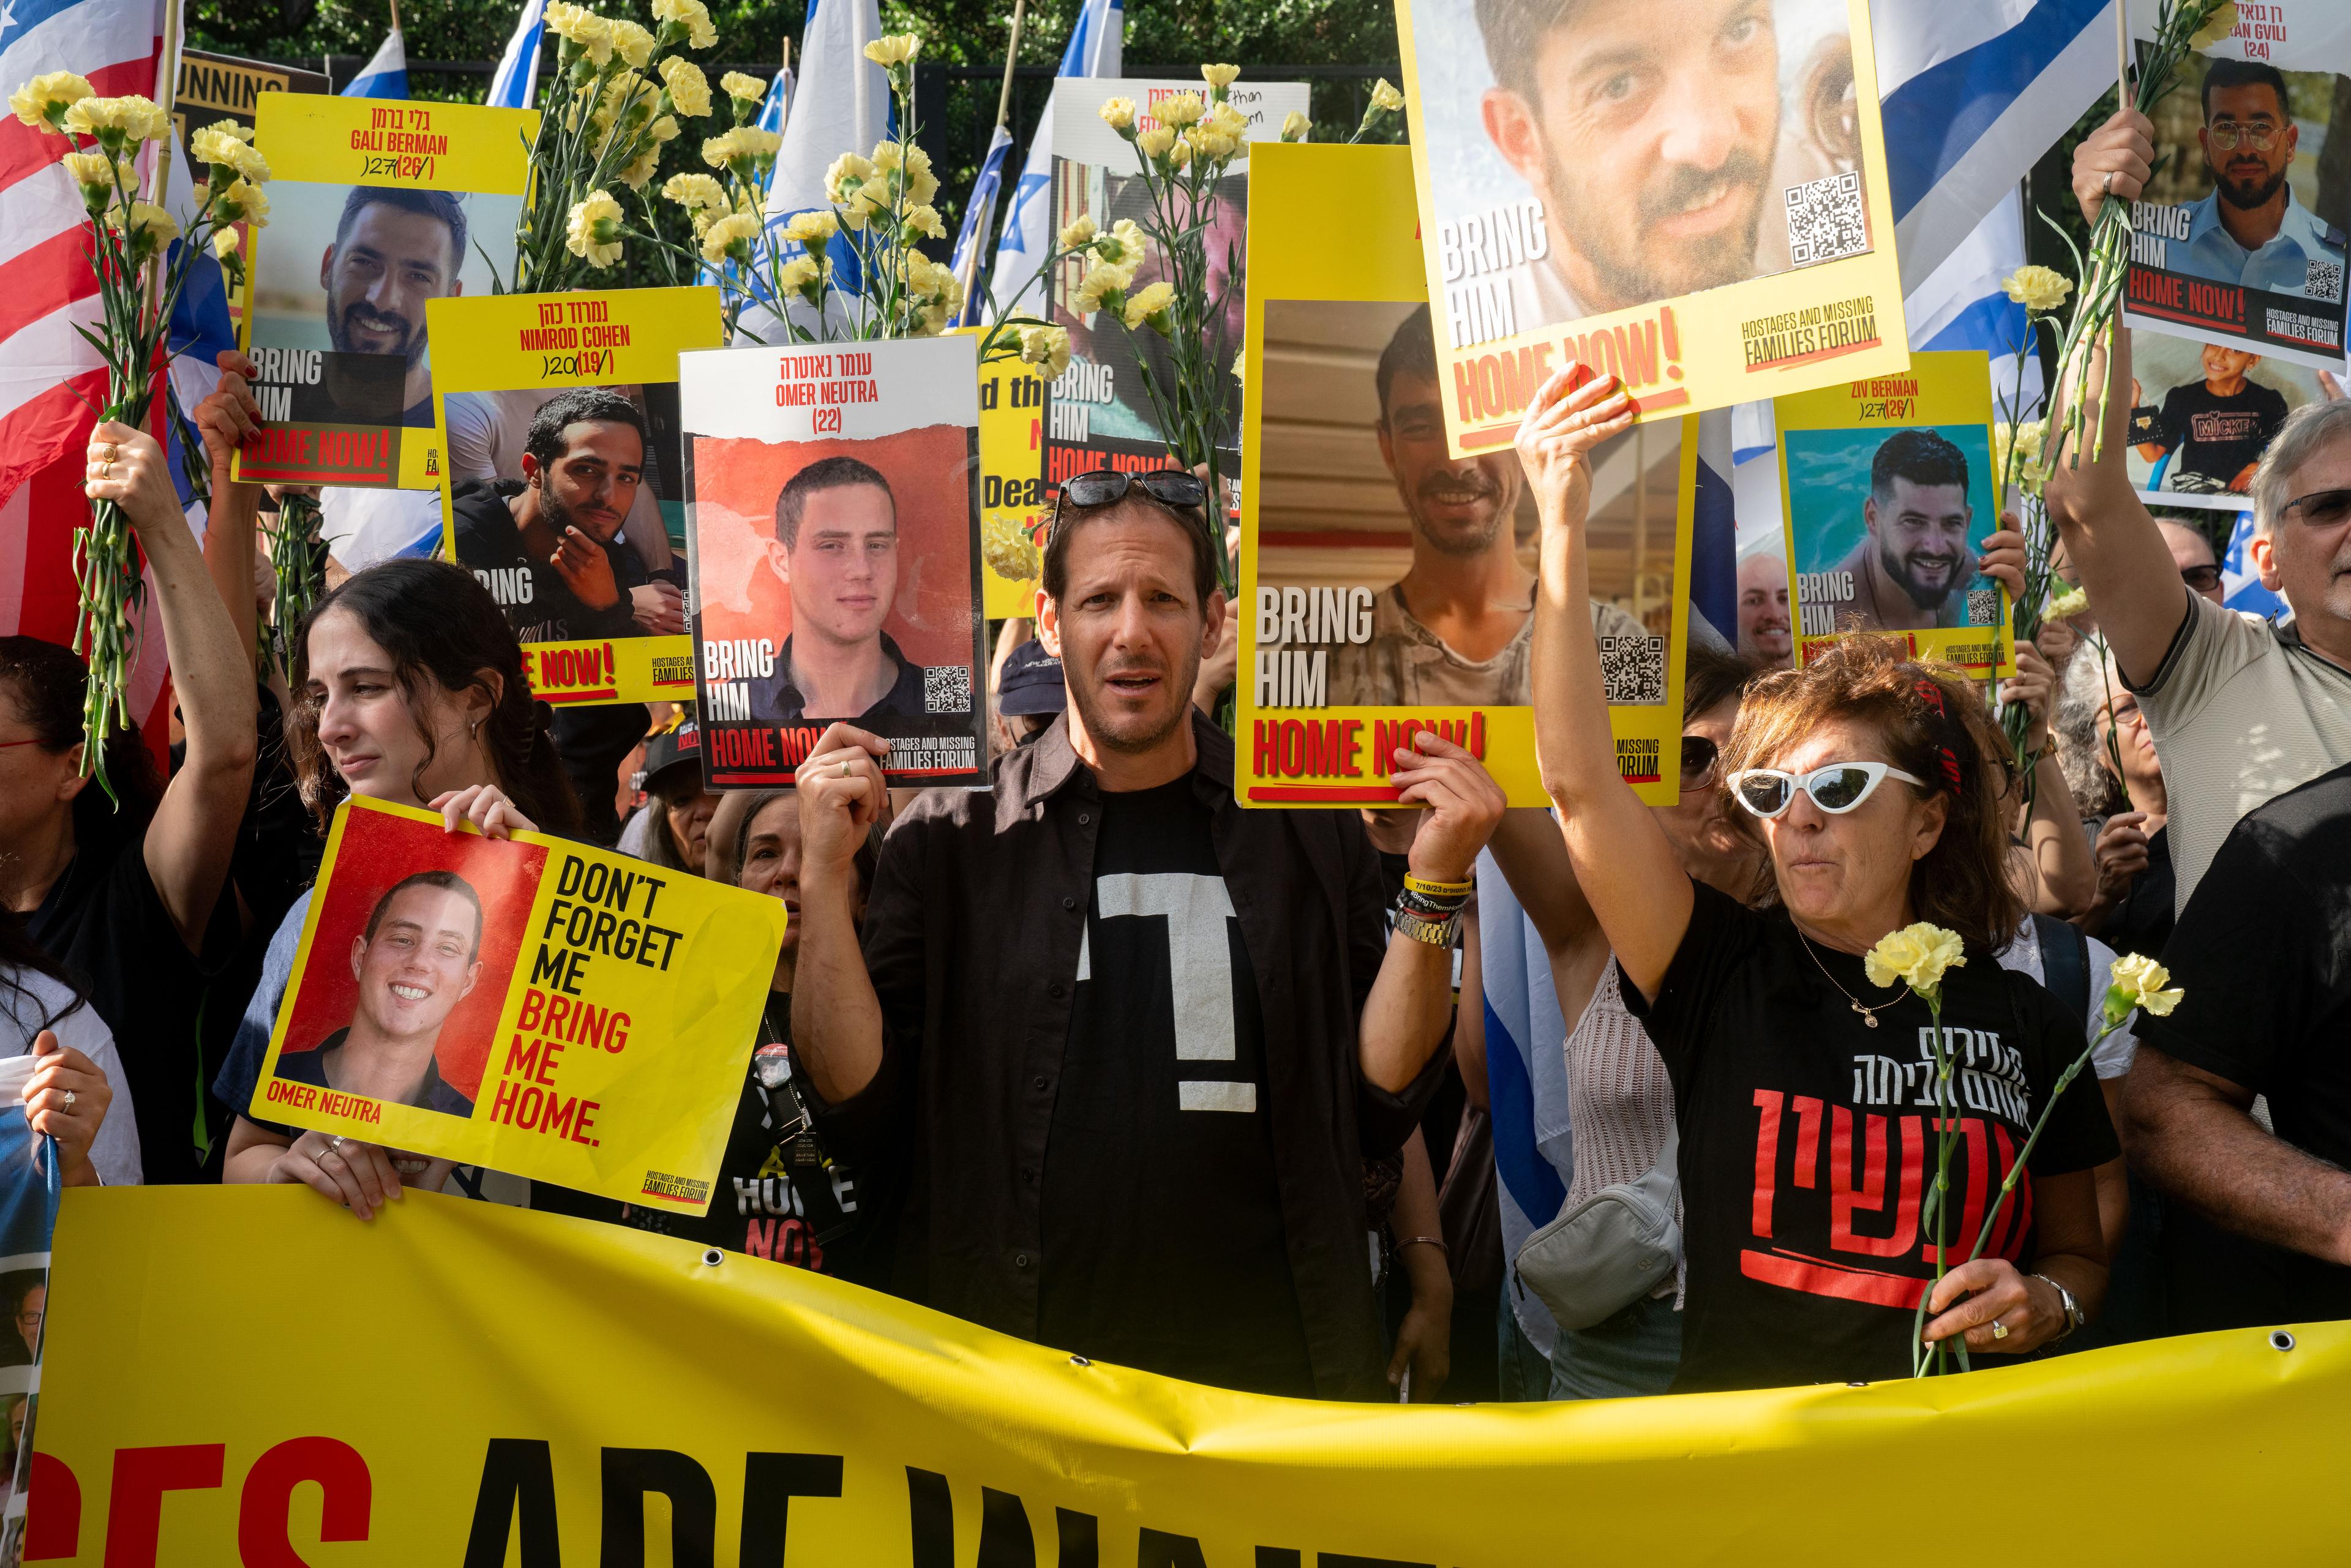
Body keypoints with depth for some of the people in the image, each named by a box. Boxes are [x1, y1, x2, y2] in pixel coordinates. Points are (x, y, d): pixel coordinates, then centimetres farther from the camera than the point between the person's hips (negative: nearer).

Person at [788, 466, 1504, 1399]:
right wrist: (826, 877, -9)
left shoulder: (1308, 831, 5)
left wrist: (1437, 886, -8)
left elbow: (1377, 1107, 2)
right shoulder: (950, 839, 3)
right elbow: (861, 1117, -1)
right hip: (1010, 1368, -1)